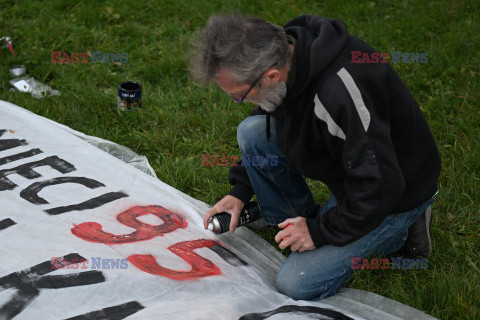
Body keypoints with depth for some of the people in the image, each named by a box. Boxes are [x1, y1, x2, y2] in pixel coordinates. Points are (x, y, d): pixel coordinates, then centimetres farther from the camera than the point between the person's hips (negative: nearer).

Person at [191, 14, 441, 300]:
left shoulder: (341, 91, -40)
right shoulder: (282, 56, -13)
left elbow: (379, 187, -32)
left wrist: (320, 231, -20)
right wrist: (240, 191, 5)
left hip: (399, 189, -7)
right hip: (347, 173, 8)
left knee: (297, 285, -10)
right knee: (252, 132, -7)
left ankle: (400, 230, 5)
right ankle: (300, 221, 10)